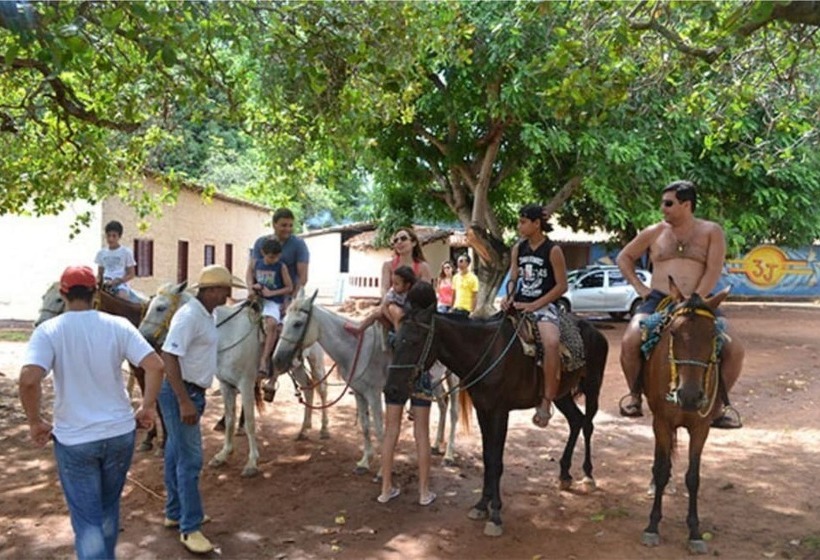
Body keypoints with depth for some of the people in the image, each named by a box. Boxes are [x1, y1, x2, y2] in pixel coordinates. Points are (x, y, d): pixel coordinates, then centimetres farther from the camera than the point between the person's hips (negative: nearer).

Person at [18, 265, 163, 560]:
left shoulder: (48, 331, -10)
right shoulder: (118, 325, -5)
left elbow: (28, 379, -24)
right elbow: (155, 366, -13)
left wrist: (35, 422, -9)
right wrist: (147, 407, 0)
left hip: (74, 439, -3)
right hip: (120, 432, 3)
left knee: (86, 519, 8)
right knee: (109, 507, 24)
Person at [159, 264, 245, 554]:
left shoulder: (206, 314, 9)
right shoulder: (189, 316, -21)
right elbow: (169, 357, -27)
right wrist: (184, 401, -29)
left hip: (192, 392, 10)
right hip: (180, 394, -10)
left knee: (177, 455, 18)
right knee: (190, 459, -5)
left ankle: (175, 513, 31)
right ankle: (190, 528, 4)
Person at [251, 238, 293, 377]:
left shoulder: (281, 267, -1)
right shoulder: (257, 264, 9)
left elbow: (289, 288, -1)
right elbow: (252, 281, 23)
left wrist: (271, 293, -11)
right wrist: (254, 286, -1)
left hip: (274, 302, -5)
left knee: (271, 324, -31)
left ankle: (264, 360, -30)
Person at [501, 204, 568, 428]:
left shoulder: (553, 250, -6)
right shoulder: (518, 249, 10)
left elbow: (562, 285, -8)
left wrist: (535, 306, -15)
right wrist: (509, 297, -6)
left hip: (544, 306, -7)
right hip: (520, 304, 7)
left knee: (551, 342, -33)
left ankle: (546, 402, -28)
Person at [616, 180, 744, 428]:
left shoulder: (711, 231, 6)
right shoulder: (654, 232, 11)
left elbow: (713, 271, -4)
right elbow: (624, 257, 20)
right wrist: (639, 286, 7)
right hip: (658, 300, 0)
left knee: (735, 350, -20)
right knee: (630, 342, -27)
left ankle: (716, 403, 5)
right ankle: (634, 394, 1)